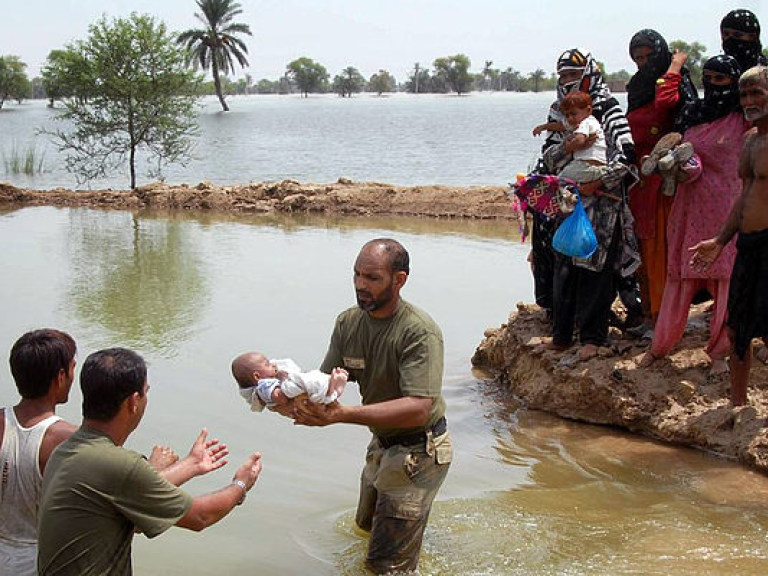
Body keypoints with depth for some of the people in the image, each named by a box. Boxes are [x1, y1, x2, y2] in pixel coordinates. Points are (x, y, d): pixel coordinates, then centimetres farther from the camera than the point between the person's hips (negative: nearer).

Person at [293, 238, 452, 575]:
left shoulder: (419, 332, -28)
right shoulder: (348, 323, -5)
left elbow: (418, 408, -38)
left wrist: (343, 414, -46)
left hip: (419, 449, -8)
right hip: (383, 442, 8)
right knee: (367, 523, 30)